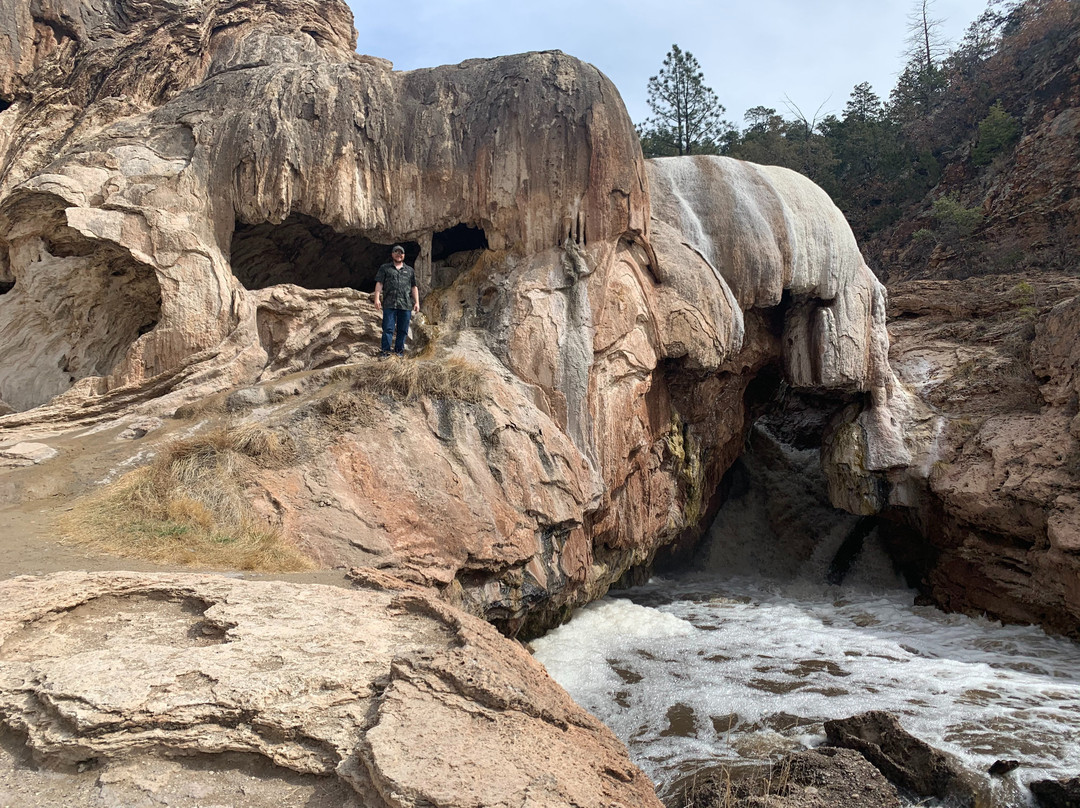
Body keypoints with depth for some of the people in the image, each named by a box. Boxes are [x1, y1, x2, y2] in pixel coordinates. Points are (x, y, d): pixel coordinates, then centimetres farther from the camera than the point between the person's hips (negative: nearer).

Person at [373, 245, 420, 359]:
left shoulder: (410, 270, 20)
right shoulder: (385, 268, 13)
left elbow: (414, 287, 19)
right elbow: (379, 284, 6)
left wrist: (417, 302, 10)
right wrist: (377, 298, -7)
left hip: (406, 305, 2)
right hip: (389, 304, -2)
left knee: (403, 330, 3)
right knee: (388, 328, -7)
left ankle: (399, 351, 10)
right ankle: (384, 351, -6)